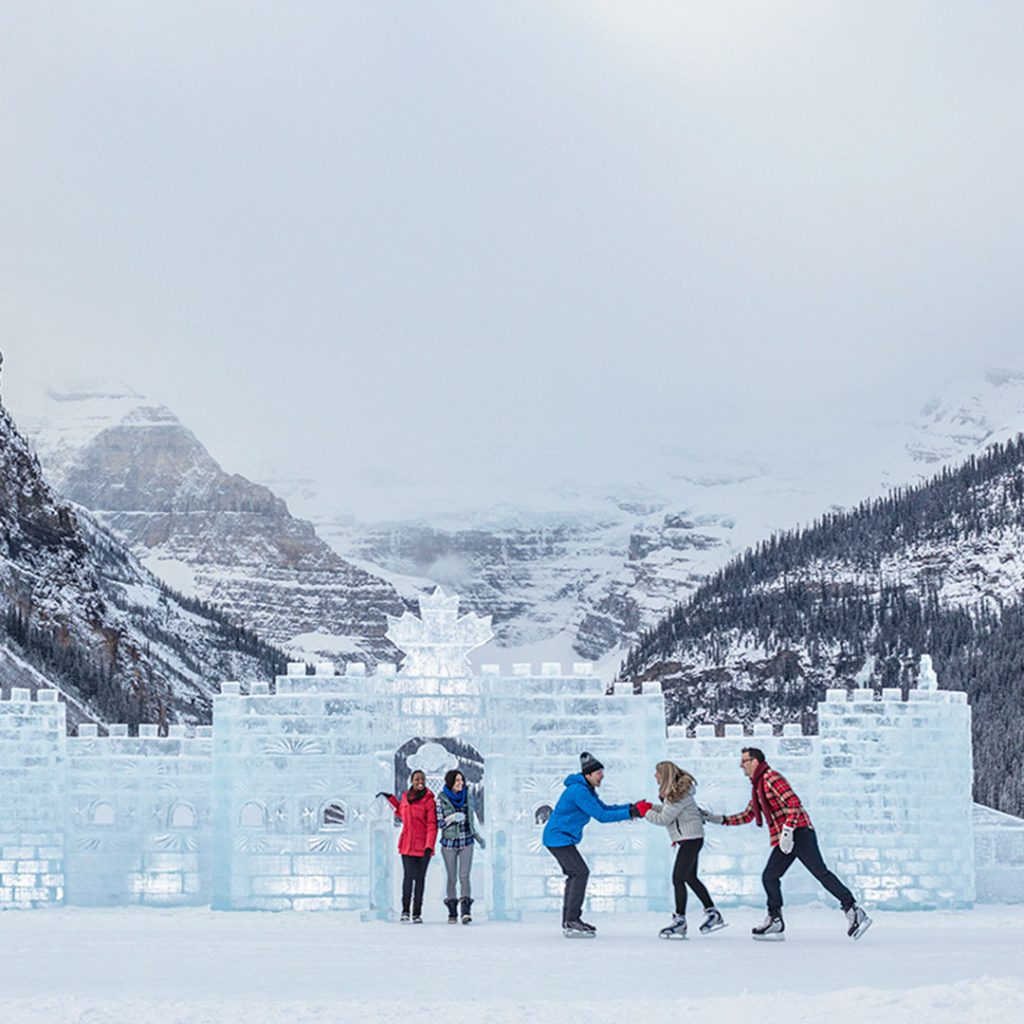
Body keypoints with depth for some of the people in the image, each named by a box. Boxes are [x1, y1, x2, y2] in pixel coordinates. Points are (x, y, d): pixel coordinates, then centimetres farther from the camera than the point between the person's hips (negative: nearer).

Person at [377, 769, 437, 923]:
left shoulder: (428, 800, -6)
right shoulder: (406, 797, 9)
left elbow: (432, 825, -9)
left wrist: (429, 847, -18)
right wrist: (390, 798, 27)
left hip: (423, 846, -3)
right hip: (407, 845, 3)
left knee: (420, 878, 2)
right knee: (408, 876, -8)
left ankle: (417, 913, 10)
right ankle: (405, 910, 5)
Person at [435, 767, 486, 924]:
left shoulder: (468, 796, 3)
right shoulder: (442, 799, -5)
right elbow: (439, 823, -4)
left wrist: (478, 836, 17)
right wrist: (451, 818, -22)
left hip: (466, 842, 1)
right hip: (449, 842, -1)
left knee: (464, 876, -10)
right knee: (452, 878, 4)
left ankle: (466, 911, -19)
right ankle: (452, 913, 13)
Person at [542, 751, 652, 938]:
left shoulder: (586, 789, 12)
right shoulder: (579, 791, -22)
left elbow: (605, 808, 12)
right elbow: (601, 815, -25)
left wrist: (633, 807, -1)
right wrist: (632, 813, -24)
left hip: (563, 838, 11)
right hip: (558, 838, -11)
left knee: (574, 875, 14)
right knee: (580, 872, -15)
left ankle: (569, 921, 20)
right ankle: (571, 923, -15)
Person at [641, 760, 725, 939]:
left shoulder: (678, 794, -21)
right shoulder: (674, 791, 9)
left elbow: (664, 818, -19)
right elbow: (667, 809, 18)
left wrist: (645, 813, -7)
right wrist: (650, 807, 6)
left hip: (690, 839, -11)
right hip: (690, 839, 11)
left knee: (678, 879, -9)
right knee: (690, 878, 17)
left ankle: (680, 922, -5)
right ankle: (713, 914, 23)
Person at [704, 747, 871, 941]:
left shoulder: (772, 778, -9)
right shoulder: (758, 786, 22)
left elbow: (794, 803, -18)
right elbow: (747, 815, 29)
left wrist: (787, 831, -22)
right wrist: (720, 819, 22)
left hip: (799, 833, -10)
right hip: (785, 839, 10)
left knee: (821, 873, -14)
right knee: (769, 877, 5)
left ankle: (853, 911, -15)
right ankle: (775, 921, 9)